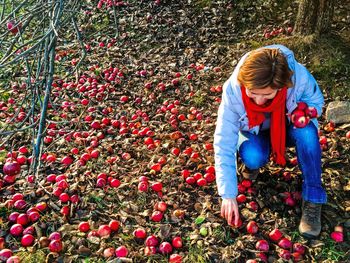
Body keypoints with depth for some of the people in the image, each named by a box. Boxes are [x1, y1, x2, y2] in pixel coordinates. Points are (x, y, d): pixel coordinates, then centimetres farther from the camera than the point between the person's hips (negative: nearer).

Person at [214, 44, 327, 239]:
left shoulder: (299, 76, -33)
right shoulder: (233, 90, -33)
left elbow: (316, 100, -9)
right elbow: (224, 144, -29)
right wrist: (229, 195, -30)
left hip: (287, 127, 1)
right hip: (254, 132, -1)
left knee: (307, 133, -33)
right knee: (252, 157, -33)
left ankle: (313, 199, -19)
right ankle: (254, 161, 5)